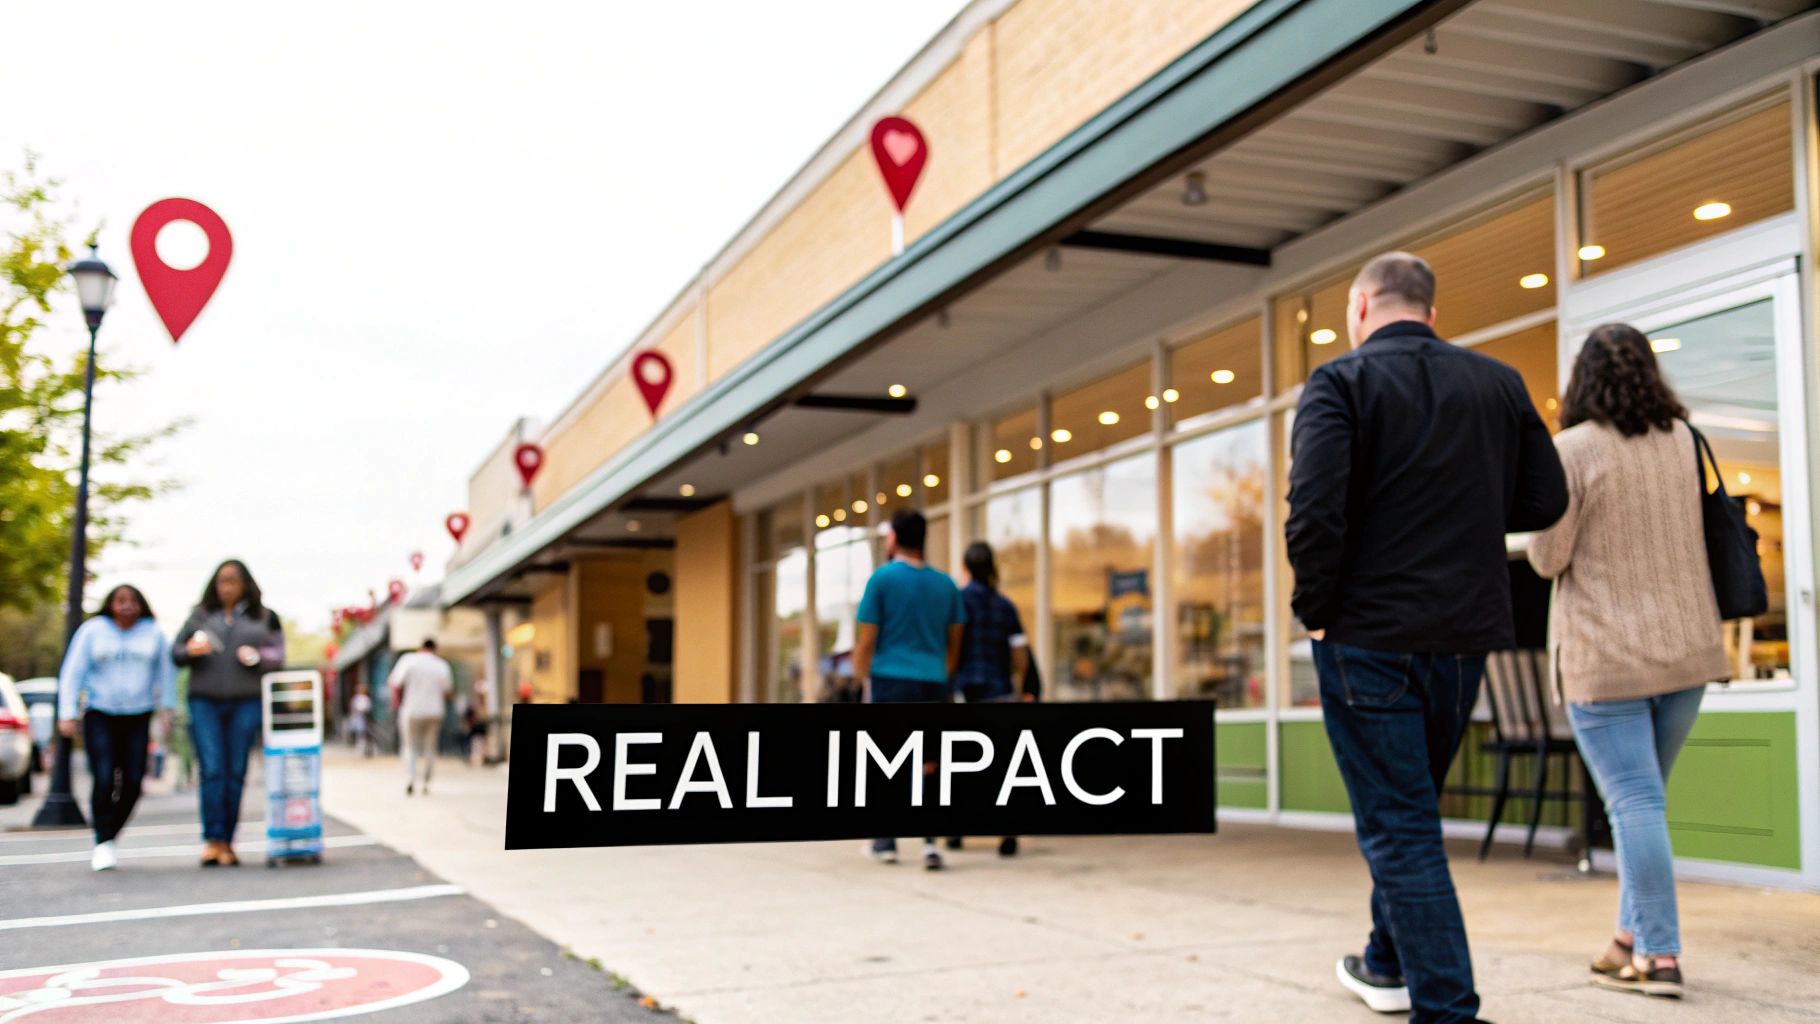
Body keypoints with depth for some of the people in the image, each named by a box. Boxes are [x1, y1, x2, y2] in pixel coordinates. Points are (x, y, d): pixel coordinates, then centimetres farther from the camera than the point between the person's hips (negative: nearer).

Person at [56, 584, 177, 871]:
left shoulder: (153, 634, 6)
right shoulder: (92, 631, 1)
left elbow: (165, 673, 11)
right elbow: (72, 673, 1)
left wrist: (165, 709, 4)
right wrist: (67, 714, -5)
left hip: (138, 718, 2)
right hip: (99, 716, -2)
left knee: (132, 781, -3)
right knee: (104, 779, -15)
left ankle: (108, 839, 13)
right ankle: (103, 843, -11)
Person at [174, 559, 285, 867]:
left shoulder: (264, 618, 12)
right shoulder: (200, 616, 13)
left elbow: (278, 655, 10)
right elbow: (175, 653, 13)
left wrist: (257, 657, -10)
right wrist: (191, 651, -9)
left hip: (245, 703, 0)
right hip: (204, 702, 0)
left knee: (236, 773, 0)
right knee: (211, 770, -10)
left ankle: (226, 841, 6)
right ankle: (213, 839, -9)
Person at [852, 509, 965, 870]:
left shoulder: (883, 578, -3)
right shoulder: (945, 584, 10)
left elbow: (867, 640, -4)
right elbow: (954, 643, 15)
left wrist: (861, 678, 8)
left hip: (890, 679, -3)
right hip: (933, 683, 3)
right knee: (927, 765, 6)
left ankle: (886, 843, 16)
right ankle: (929, 841, -8)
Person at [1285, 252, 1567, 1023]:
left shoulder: (1341, 382, -8)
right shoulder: (1497, 382, 8)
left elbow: (1315, 507, -20)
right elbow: (1545, 499, 7)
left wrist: (1314, 606, -7)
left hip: (1369, 635, -6)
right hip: (1466, 633, 6)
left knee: (1398, 825, 1)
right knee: (1413, 804, 23)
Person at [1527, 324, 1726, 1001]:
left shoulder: (1572, 450, -12)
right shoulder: (1685, 440, 5)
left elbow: (1547, 559, -9)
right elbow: (1701, 534, 16)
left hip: (1606, 656, -5)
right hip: (1687, 647, 6)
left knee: (1634, 802, -4)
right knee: (1643, 797, 16)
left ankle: (1657, 955, -3)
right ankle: (1633, 934, 22)